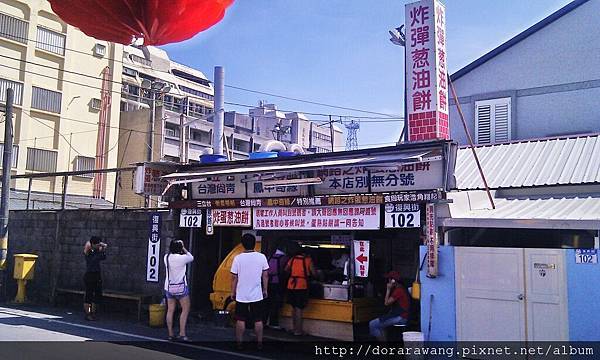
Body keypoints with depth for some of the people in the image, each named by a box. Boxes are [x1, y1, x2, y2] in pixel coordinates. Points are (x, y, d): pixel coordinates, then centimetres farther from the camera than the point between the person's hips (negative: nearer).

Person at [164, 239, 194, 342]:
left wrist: (174, 247, 13)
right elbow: (191, 257, 4)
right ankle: (182, 334, -4)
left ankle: (171, 334, 12)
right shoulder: (182, 257, -16)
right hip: (181, 287, -6)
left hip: (169, 287, 6)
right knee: (185, 309, 1)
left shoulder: (166, 257, -1)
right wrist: (184, 248, 9)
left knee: (170, 310, 8)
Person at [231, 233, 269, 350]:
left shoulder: (238, 258, -8)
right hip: (257, 295, 0)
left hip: (241, 295, 0)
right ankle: (259, 343, 12)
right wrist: (265, 290, 10)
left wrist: (233, 292, 7)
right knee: (258, 320, 8)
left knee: (240, 320, 9)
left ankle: (239, 343, 13)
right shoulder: (261, 257, -6)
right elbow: (265, 276, -1)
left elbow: (234, 277, -4)